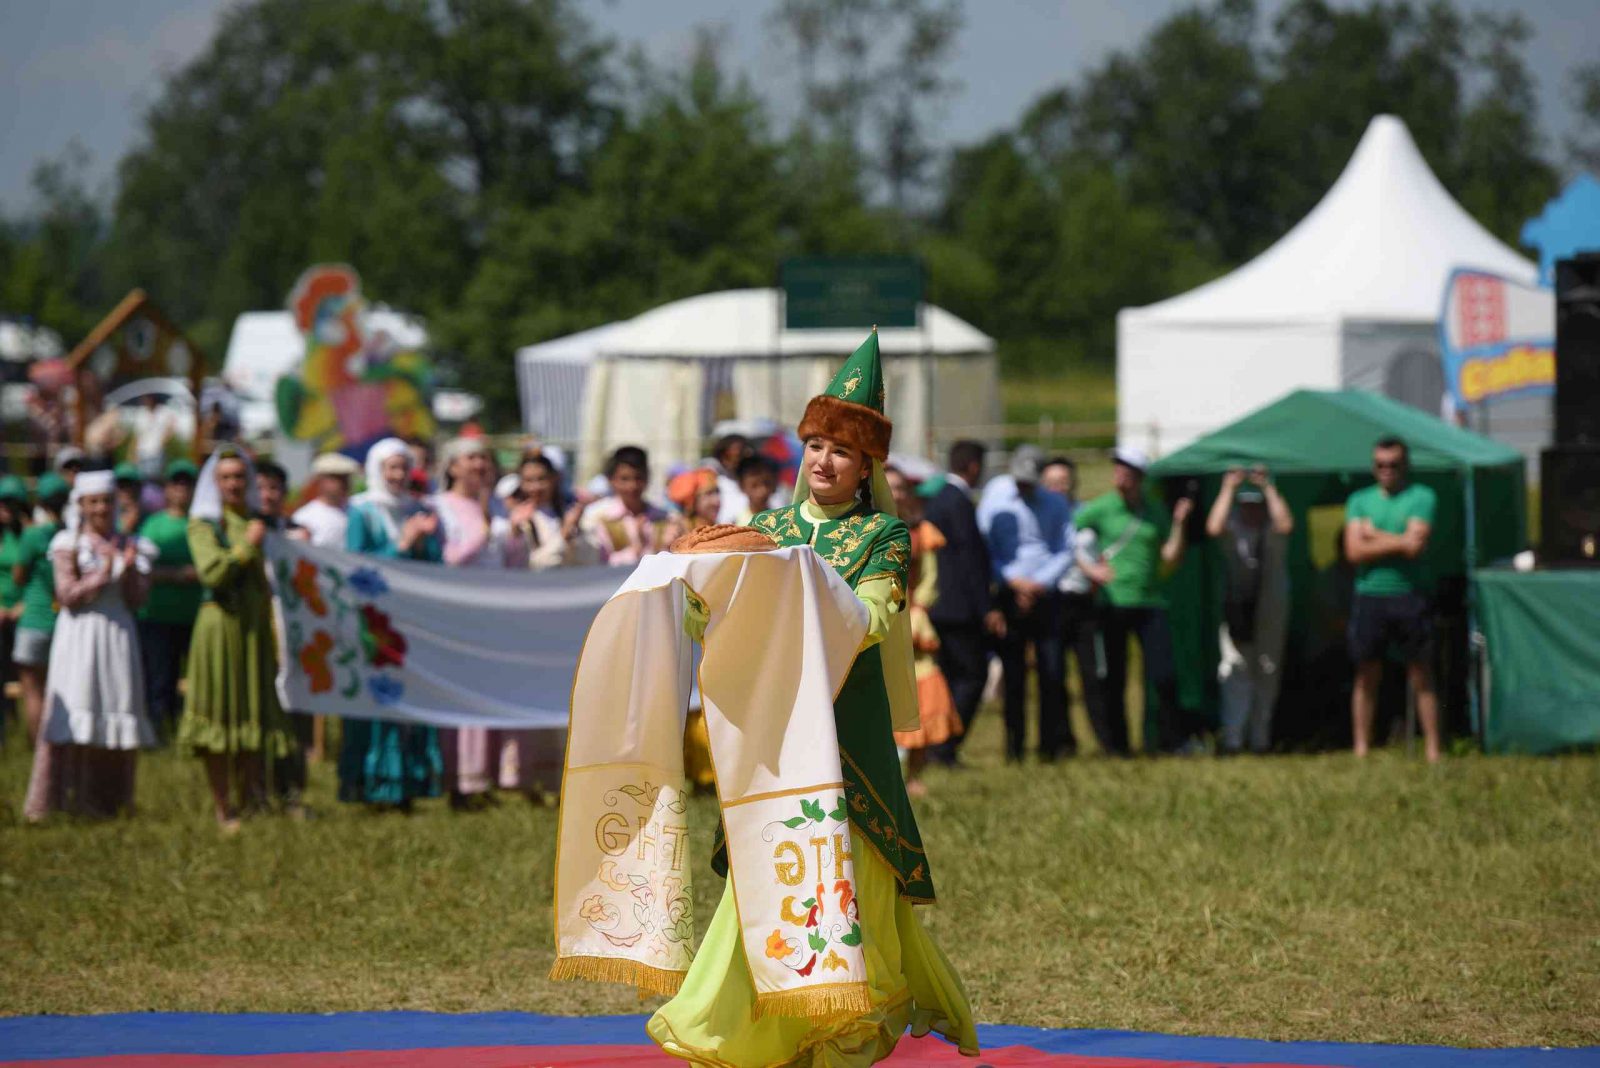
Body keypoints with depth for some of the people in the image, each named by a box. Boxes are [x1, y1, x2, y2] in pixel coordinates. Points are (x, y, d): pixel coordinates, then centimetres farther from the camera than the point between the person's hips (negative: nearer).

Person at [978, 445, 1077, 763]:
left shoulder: (1055, 505, 6)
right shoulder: (995, 501, 2)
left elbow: (1066, 552, 4)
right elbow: (987, 550, 1)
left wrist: (1039, 583, -8)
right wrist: (1014, 581, -10)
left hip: (1045, 594, 0)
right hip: (1009, 594, 0)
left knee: (1052, 671, -6)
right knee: (1013, 674, -1)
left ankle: (1054, 742, 0)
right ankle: (1014, 745, 4)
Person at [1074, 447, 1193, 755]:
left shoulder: (1156, 513, 9)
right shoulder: (1100, 508, 1)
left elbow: (1171, 559, 7)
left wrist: (1179, 523, -3)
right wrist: (1088, 567, -8)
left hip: (1150, 602, 2)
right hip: (1113, 600, -2)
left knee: (1165, 677, -5)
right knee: (1113, 679, 2)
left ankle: (1170, 740, 6)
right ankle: (1115, 743, 13)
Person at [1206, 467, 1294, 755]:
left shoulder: (1272, 529, 3)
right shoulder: (1232, 528, 4)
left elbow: (1285, 525, -20)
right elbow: (1214, 529, -17)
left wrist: (1269, 488, -14)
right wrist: (1228, 490, -12)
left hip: (1271, 610, 1)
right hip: (1237, 609, -1)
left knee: (1267, 674, 5)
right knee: (1235, 675, -6)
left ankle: (1260, 738, 13)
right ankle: (1232, 738, -7)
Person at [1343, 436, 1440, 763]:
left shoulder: (1421, 497, 1)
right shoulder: (1359, 500, 11)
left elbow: (1416, 545, -12)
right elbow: (1354, 551, -2)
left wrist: (1374, 534, -2)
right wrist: (1398, 542, -8)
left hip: (1411, 596, -3)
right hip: (1369, 597, 3)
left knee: (1421, 676, 0)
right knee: (1366, 677, 5)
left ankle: (1432, 750, 1)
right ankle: (1361, 749, 10)